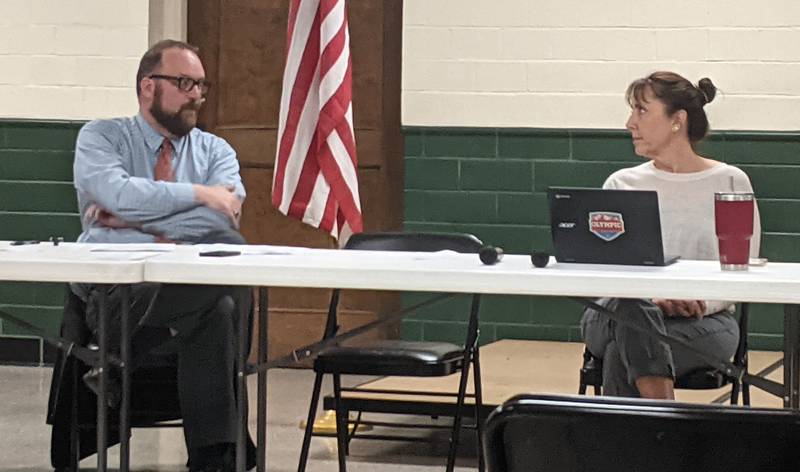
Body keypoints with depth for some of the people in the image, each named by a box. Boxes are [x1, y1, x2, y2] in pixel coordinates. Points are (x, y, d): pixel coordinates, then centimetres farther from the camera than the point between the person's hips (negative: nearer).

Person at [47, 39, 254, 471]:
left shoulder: (215, 151, 15)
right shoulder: (101, 137, 8)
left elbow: (225, 216, -6)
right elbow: (117, 193, -15)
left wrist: (136, 223, -10)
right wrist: (198, 194, -11)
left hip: (192, 288, 3)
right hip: (113, 286, -3)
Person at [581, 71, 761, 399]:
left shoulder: (730, 182, 7)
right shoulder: (621, 185, 13)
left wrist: (701, 302, -17)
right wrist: (653, 295, -16)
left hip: (704, 323, -2)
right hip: (628, 311, 2)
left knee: (620, 356, -35)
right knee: (628, 307, -39)